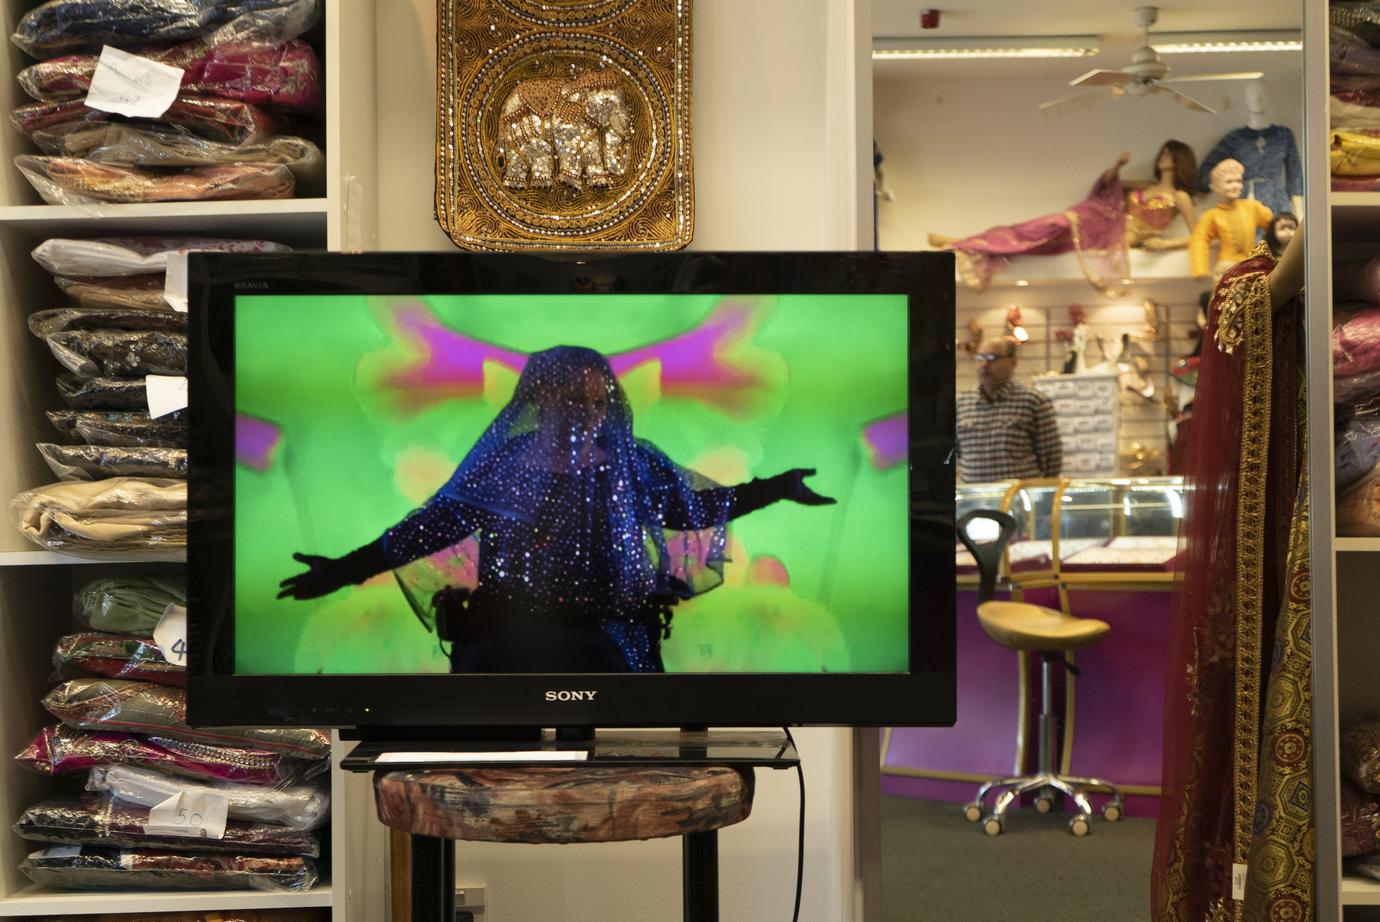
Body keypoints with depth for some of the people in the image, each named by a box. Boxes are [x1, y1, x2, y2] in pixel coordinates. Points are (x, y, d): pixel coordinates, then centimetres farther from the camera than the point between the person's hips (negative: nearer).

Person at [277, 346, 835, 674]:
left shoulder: (631, 465, 1)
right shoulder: (503, 463, -2)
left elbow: (703, 506, 8)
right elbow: (429, 525, -2)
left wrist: (775, 489, 3)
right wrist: (343, 570, -6)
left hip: (603, 645, 1)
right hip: (503, 644, 0)